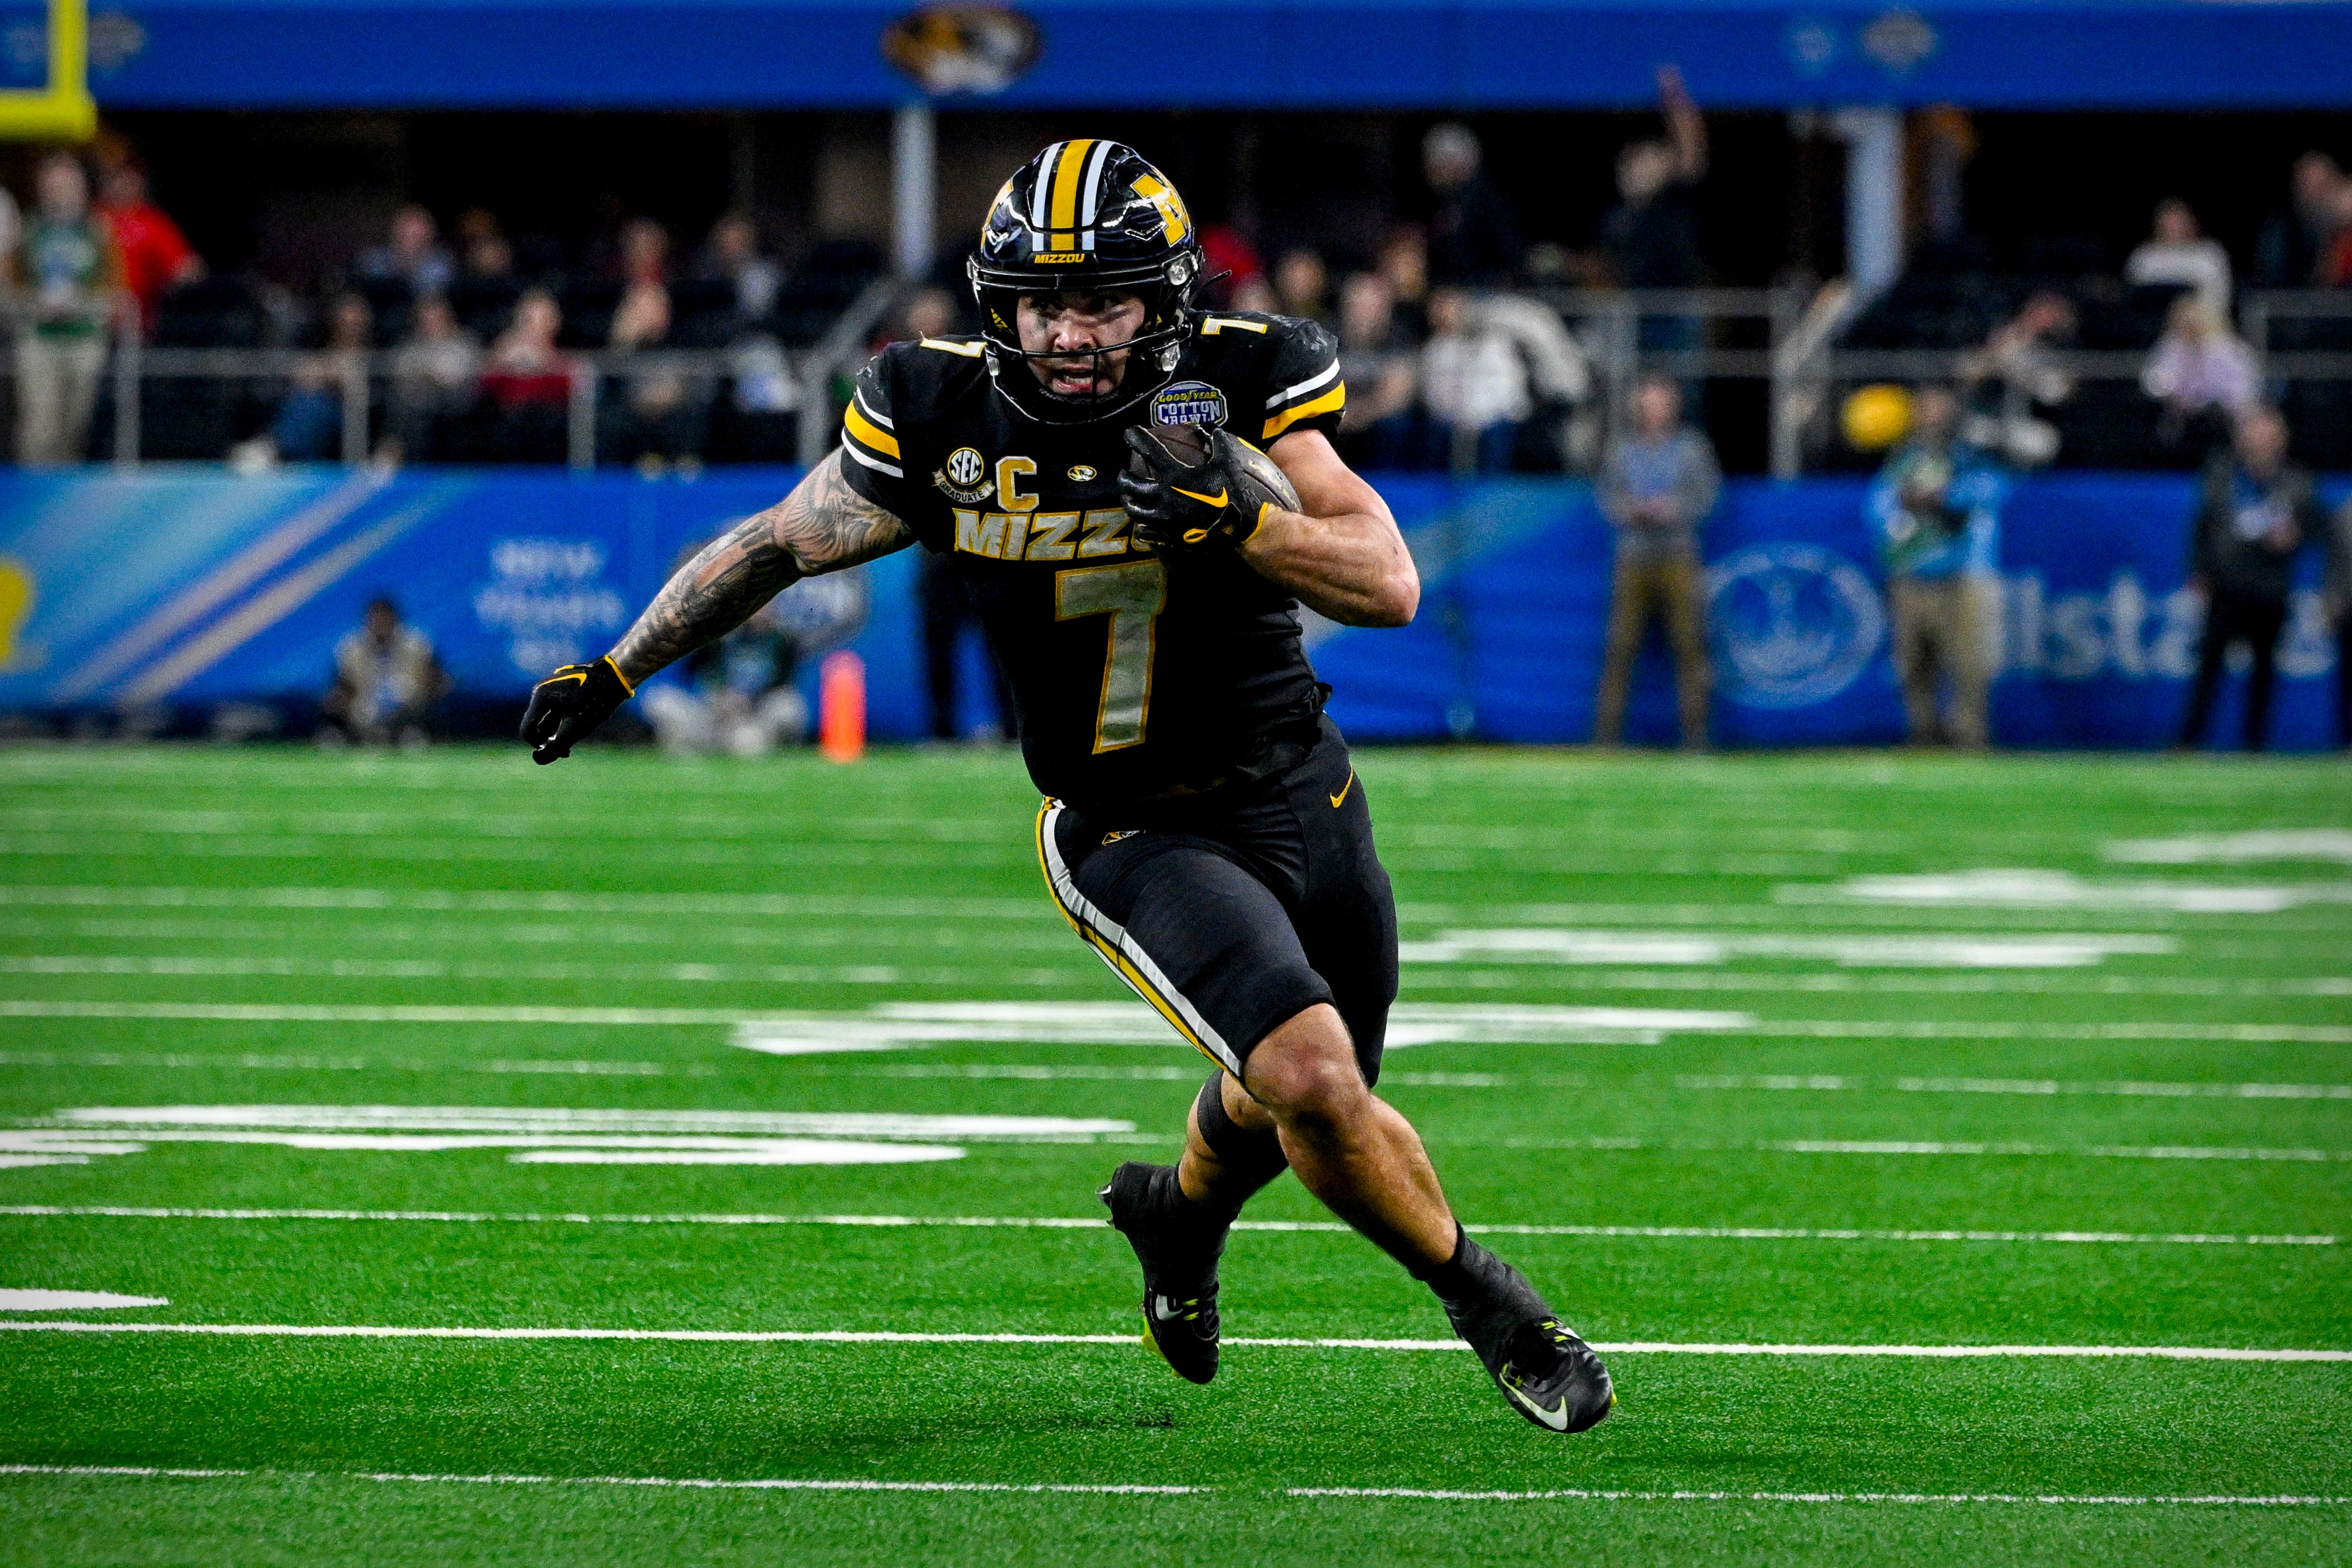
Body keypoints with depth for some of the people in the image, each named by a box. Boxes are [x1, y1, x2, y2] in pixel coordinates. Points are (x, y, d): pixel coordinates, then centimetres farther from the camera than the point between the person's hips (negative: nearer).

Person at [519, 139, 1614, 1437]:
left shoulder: (1243, 383, -15)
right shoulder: (942, 420, -15)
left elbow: (1388, 585, -20)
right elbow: (779, 544, 1)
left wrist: (1235, 515, -37)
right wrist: (616, 670, 9)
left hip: (1302, 795, 3)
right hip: (1136, 836, -3)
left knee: (1288, 1112, 22)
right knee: (1313, 1081, -24)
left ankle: (1177, 1212, 57)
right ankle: (1486, 1306, 0)